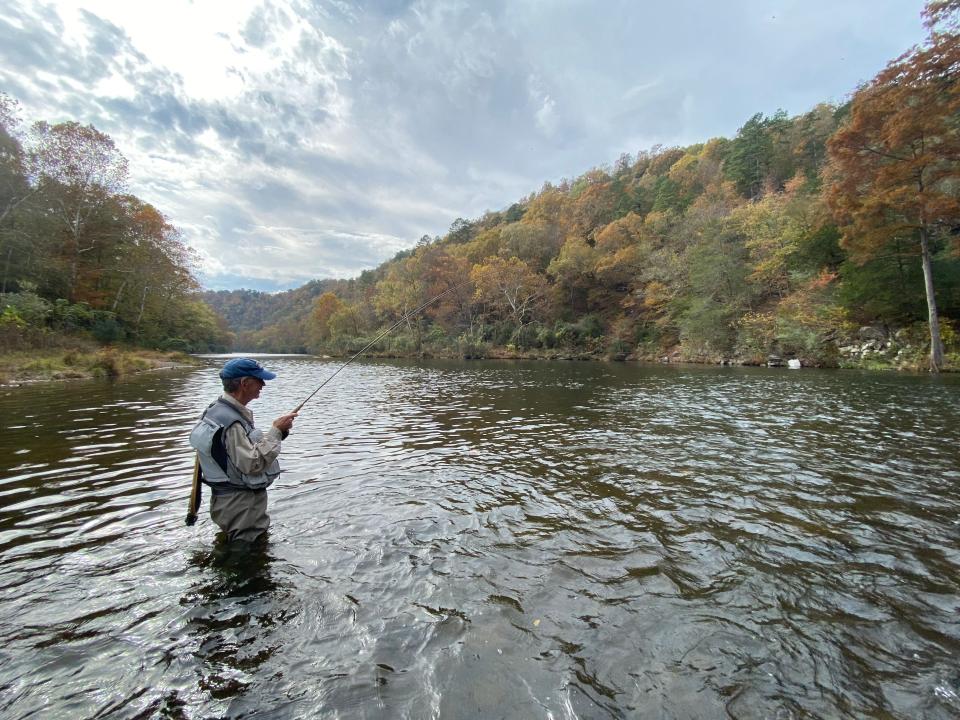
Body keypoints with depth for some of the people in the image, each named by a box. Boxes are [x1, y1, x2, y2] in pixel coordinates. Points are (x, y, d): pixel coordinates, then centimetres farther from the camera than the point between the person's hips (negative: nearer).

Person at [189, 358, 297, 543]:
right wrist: (276, 431, -23)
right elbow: (252, 463, -29)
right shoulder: (229, 420, -24)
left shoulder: (222, 409, 7)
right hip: (241, 508, -10)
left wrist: (277, 431, 0)